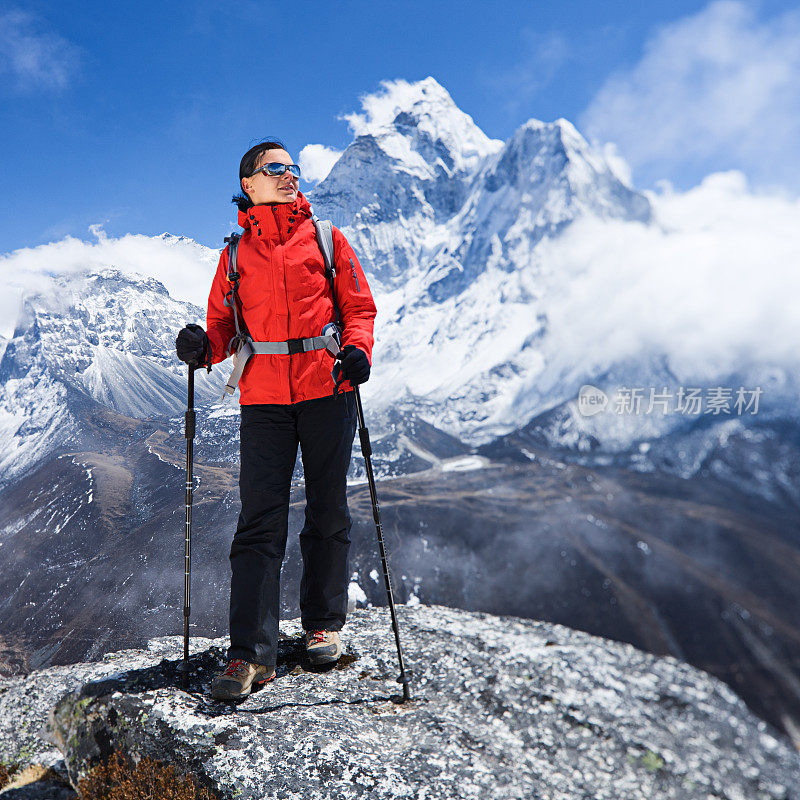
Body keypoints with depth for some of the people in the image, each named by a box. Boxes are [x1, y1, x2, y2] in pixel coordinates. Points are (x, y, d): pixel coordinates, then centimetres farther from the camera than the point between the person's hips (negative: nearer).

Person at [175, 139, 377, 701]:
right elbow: (225, 321, 12)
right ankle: (252, 652, -3)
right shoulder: (236, 253, 15)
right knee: (261, 519, -5)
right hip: (263, 396, 0)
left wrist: (357, 348, -12)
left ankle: (323, 625, 23)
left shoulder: (325, 238, 12)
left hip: (326, 387, 0)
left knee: (328, 511, 7)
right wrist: (204, 346, -10)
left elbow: (358, 306, 8)